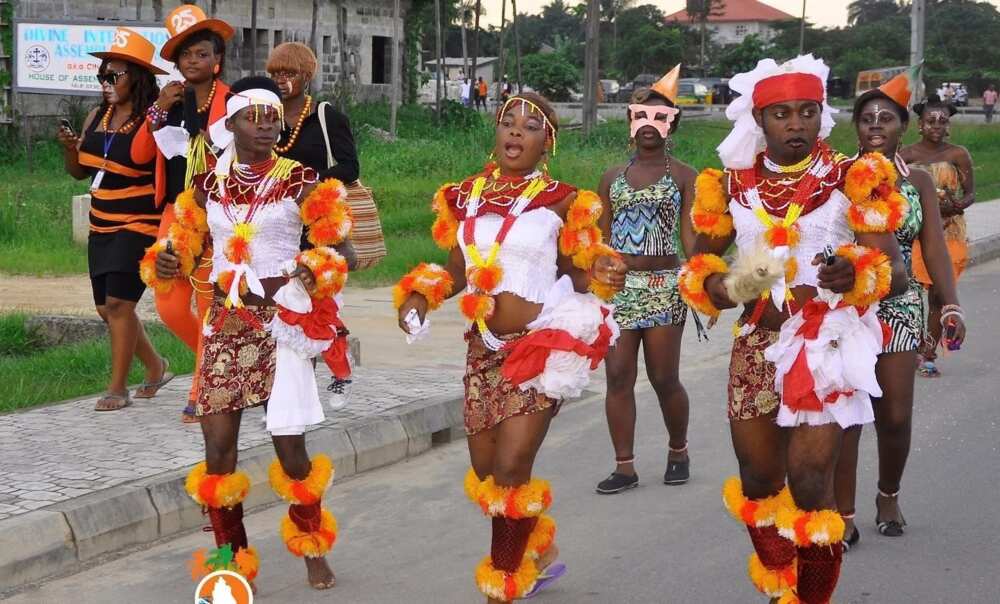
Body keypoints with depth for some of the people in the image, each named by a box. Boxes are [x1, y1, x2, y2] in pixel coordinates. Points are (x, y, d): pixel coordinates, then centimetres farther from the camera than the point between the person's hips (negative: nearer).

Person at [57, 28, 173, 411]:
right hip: (102, 227, 8)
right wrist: (69, 147, -5)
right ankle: (156, 367, 29)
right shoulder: (97, 117, 8)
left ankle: (118, 387, -1)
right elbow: (79, 171, 15)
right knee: (107, 308, 11)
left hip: (139, 226, -8)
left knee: (118, 303, -12)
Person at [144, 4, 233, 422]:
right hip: (175, 214, 5)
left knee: (210, 305, -5)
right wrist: (158, 112, -8)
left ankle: (203, 393, 6)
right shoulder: (170, 102, 11)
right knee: (170, 307, 4)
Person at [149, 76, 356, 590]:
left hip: (281, 325, -3)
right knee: (218, 449, 2)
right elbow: (184, 243, 16)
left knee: (290, 447, -2)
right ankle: (231, 557, 18)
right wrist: (169, 259, -7)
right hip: (224, 326, 3)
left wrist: (293, 277, -23)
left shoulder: (301, 183, -5)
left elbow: (341, 252, -7)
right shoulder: (207, 187, 6)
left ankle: (312, 547, 21)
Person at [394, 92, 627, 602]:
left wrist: (601, 274, -20)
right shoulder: (466, 198, 6)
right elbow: (456, 271, 13)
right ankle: (538, 552, 39)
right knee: (485, 473, 12)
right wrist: (419, 295, -4)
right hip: (484, 347, 5)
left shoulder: (561, 202, -5)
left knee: (510, 470, -11)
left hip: (541, 345, -5)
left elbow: (572, 277, 1)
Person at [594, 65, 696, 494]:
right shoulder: (613, 177, 14)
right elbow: (601, 236, 15)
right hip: (617, 286, 3)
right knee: (618, 376, -1)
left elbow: (690, 234, -3)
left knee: (664, 378, 1)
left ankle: (678, 451, 25)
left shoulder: (683, 177, 4)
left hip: (664, 286, -3)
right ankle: (624, 465, 5)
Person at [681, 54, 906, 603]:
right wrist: (718, 285, -12)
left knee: (809, 482, -11)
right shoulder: (731, 186, 4)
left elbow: (895, 274, -10)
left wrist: (855, 275, -33)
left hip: (825, 343, -4)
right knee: (758, 482, 13)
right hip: (756, 343, 4)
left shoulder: (852, 180, -6)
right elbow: (700, 266, 12)